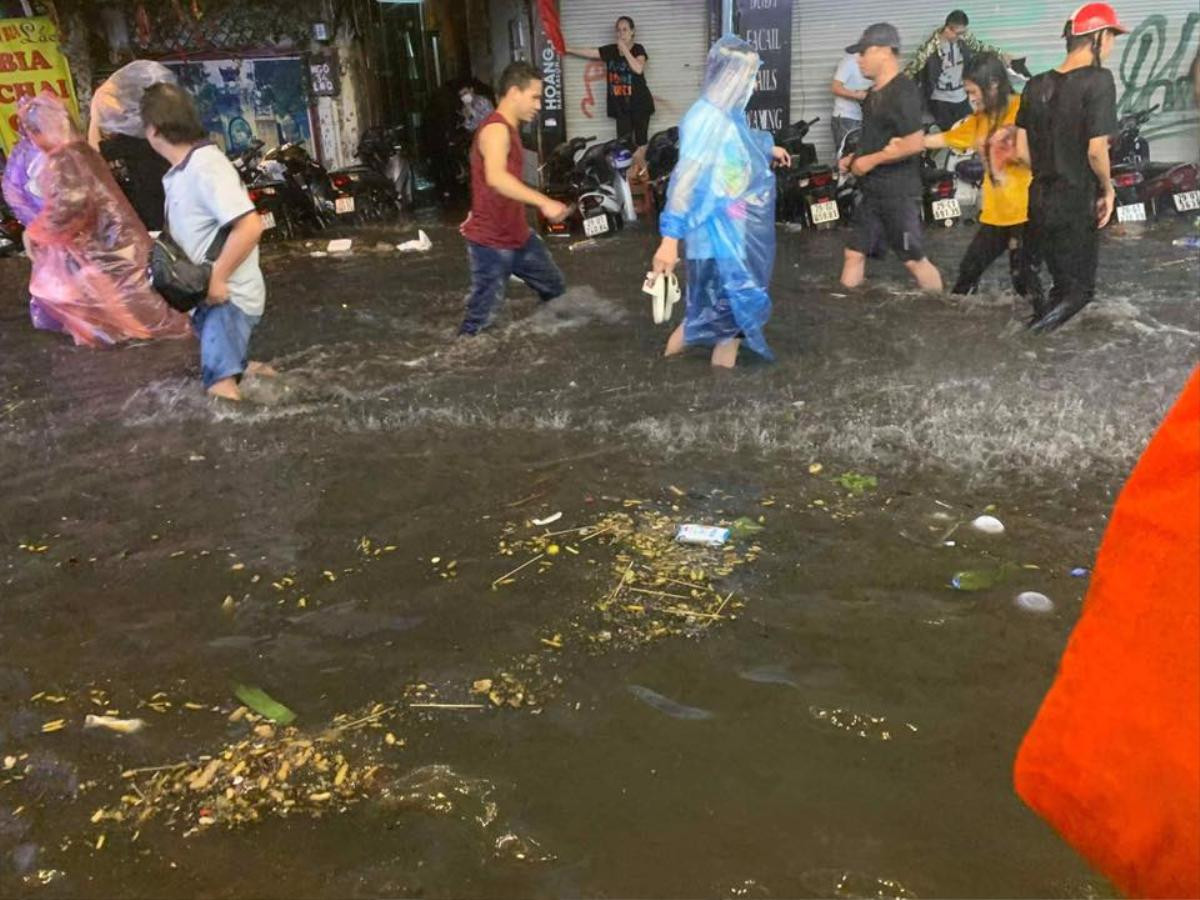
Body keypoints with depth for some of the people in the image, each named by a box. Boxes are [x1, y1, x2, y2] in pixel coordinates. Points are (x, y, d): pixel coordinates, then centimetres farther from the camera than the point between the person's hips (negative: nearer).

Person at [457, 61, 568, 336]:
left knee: (555, 289, 20)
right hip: (491, 243, -10)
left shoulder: (509, 129, 12)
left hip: (519, 236, 10)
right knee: (479, 320, -7)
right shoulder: (496, 129, -21)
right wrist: (543, 202, -43)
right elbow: (496, 178, -39)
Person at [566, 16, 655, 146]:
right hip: (621, 104, 3)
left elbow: (638, 69, -21)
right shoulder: (610, 50, 7)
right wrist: (565, 49, 7)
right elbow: (587, 52, 10)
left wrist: (624, 49, -17)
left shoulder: (638, 49, -3)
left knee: (641, 141, 0)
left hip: (639, 102, -3)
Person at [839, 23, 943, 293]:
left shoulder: (902, 92, -16)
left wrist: (870, 160, -18)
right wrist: (854, 158, 8)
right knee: (854, 253, 8)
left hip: (898, 192, -9)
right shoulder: (874, 93, 14)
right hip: (872, 191, 9)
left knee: (913, 260, -3)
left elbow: (915, 143, -24)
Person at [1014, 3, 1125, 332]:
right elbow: (1096, 150, -19)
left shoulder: (1035, 85, 3)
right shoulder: (1098, 80, -15)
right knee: (1080, 288, 8)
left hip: (1040, 199, 6)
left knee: (1058, 279, 21)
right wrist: (1107, 188, -3)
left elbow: (1022, 150, 6)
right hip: (1077, 202, -6)